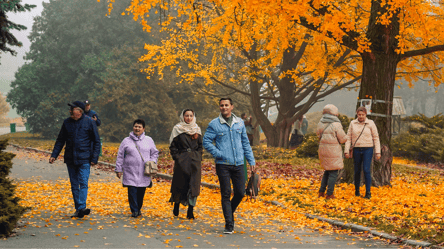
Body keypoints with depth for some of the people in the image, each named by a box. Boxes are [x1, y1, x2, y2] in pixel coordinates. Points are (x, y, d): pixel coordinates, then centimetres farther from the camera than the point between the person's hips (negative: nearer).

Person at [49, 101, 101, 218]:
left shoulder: (89, 122, -3)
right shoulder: (67, 122, 8)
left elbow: (96, 141, 1)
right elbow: (60, 140, 15)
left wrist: (95, 158, -7)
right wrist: (54, 155, 5)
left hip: (84, 159, -4)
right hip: (70, 159, 4)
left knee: (83, 183, -14)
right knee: (74, 185, 7)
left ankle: (82, 207, -23)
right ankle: (78, 210, 12)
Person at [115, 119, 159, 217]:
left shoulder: (149, 140, 11)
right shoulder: (126, 141, 7)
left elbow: (155, 153, 18)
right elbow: (120, 156, 9)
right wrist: (118, 169, 6)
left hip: (144, 173, 1)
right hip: (130, 173, -1)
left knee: (141, 192, 5)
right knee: (132, 191, -8)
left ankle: (139, 208, 23)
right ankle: (134, 211, 1)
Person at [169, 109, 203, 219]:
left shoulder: (197, 129, 12)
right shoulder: (177, 129, 2)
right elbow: (173, 145, 2)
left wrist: (199, 158, 6)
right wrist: (176, 157, -7)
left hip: (195, 161, 2)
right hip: (182, 161, -2)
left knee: (194, 185, -5)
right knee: (180, 184, 4)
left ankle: (190, 210, -4)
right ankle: (176, 206, 23)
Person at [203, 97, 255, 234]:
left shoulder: (240, 123, 11)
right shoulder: (214, 124, -1)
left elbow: (245, 143, 16)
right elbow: (206, 142, -2)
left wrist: (251, 160, 11)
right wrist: (218, 154, -11)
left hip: (238, 164, 4)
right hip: (223, 165, -3)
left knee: (240, 193, 3)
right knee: (226, 194, -2)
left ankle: (230, 212, 31)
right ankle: (229, 224, 4)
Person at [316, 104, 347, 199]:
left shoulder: (320, 123, 4)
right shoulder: (336, 125, -15)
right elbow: (343, 139, -9)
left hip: (323, 150, 6)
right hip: (333, 151, -6)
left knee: (327, 170, 19)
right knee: (333, 172, 3)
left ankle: (321, 191, 18)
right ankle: (329, 194, 3)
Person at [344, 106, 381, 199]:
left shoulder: (371, 123, -4)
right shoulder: (353, 123, 2)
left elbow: (376, 138, -1)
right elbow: (349, 138, 4)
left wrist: (378, 152, -6)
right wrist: (346, 151, -3)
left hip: (368, 150, -2)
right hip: (357, 150, 2)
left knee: (366, 170, -13)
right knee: (357, 171, 6)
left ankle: (368, 192, -8)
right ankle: (357, 190, 23)